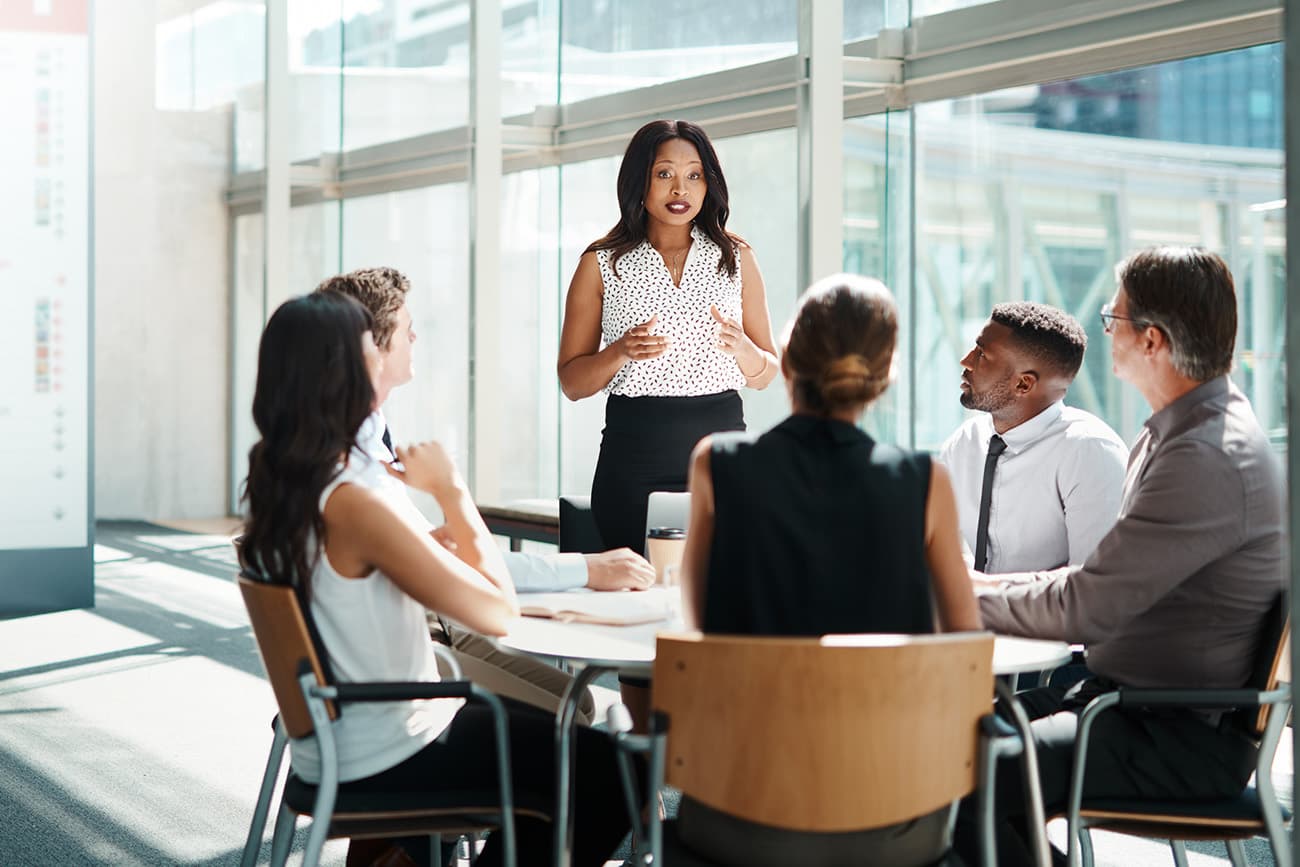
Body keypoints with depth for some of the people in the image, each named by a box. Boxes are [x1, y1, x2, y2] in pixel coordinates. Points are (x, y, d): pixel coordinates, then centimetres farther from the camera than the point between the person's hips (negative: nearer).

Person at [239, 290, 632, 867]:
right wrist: (450, 489, -13)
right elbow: (498, 611, -23)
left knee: (537, 724, 27)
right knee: (611, 771, 0)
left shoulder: (275, 484, 2)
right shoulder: (354, 501, -27)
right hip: (385, 760, -9)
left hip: (328, 744, 9)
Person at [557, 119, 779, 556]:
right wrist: (621, 352, -14)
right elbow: (571, 381, 4)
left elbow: (765, 375, 12)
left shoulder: (736, 258, 10)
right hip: (634, 458, -1)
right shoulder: (601, 263, 4)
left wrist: (741, 347, -10)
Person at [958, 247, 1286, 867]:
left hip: (1185, 743, -10)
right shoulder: (1179, 432, 12)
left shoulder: (1207, 460, -22)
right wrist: (995, 584, 10)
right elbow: (1110, 580, 20)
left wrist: (969, 597, -7)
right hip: (1130, 698, 10)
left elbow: (1084, 609, -21)